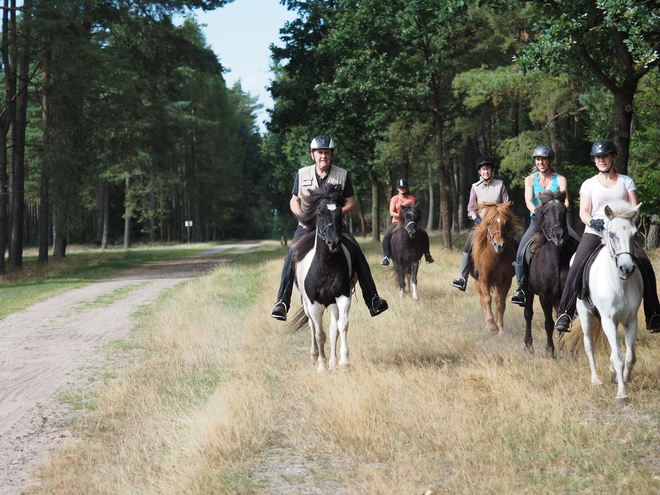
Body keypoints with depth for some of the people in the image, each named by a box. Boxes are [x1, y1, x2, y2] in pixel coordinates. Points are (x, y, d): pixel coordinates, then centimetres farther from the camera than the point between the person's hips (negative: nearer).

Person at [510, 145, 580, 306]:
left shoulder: (560, 180, 6)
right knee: (522, 250, -24)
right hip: (537, 220, 0)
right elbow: (528, 200, -7)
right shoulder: (530, 179, 7)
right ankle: (521, 287, -16)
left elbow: (565, 201, -6)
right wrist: (536, 211, -28)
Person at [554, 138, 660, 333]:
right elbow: (583, 212, 2)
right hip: (595, 233, -1)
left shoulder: (626, 182, 11)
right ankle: (564, 314, -19)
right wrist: (592, 221, -21)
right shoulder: (589, 184, 10)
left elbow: (634, 210, 4)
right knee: (576, 268, -23)